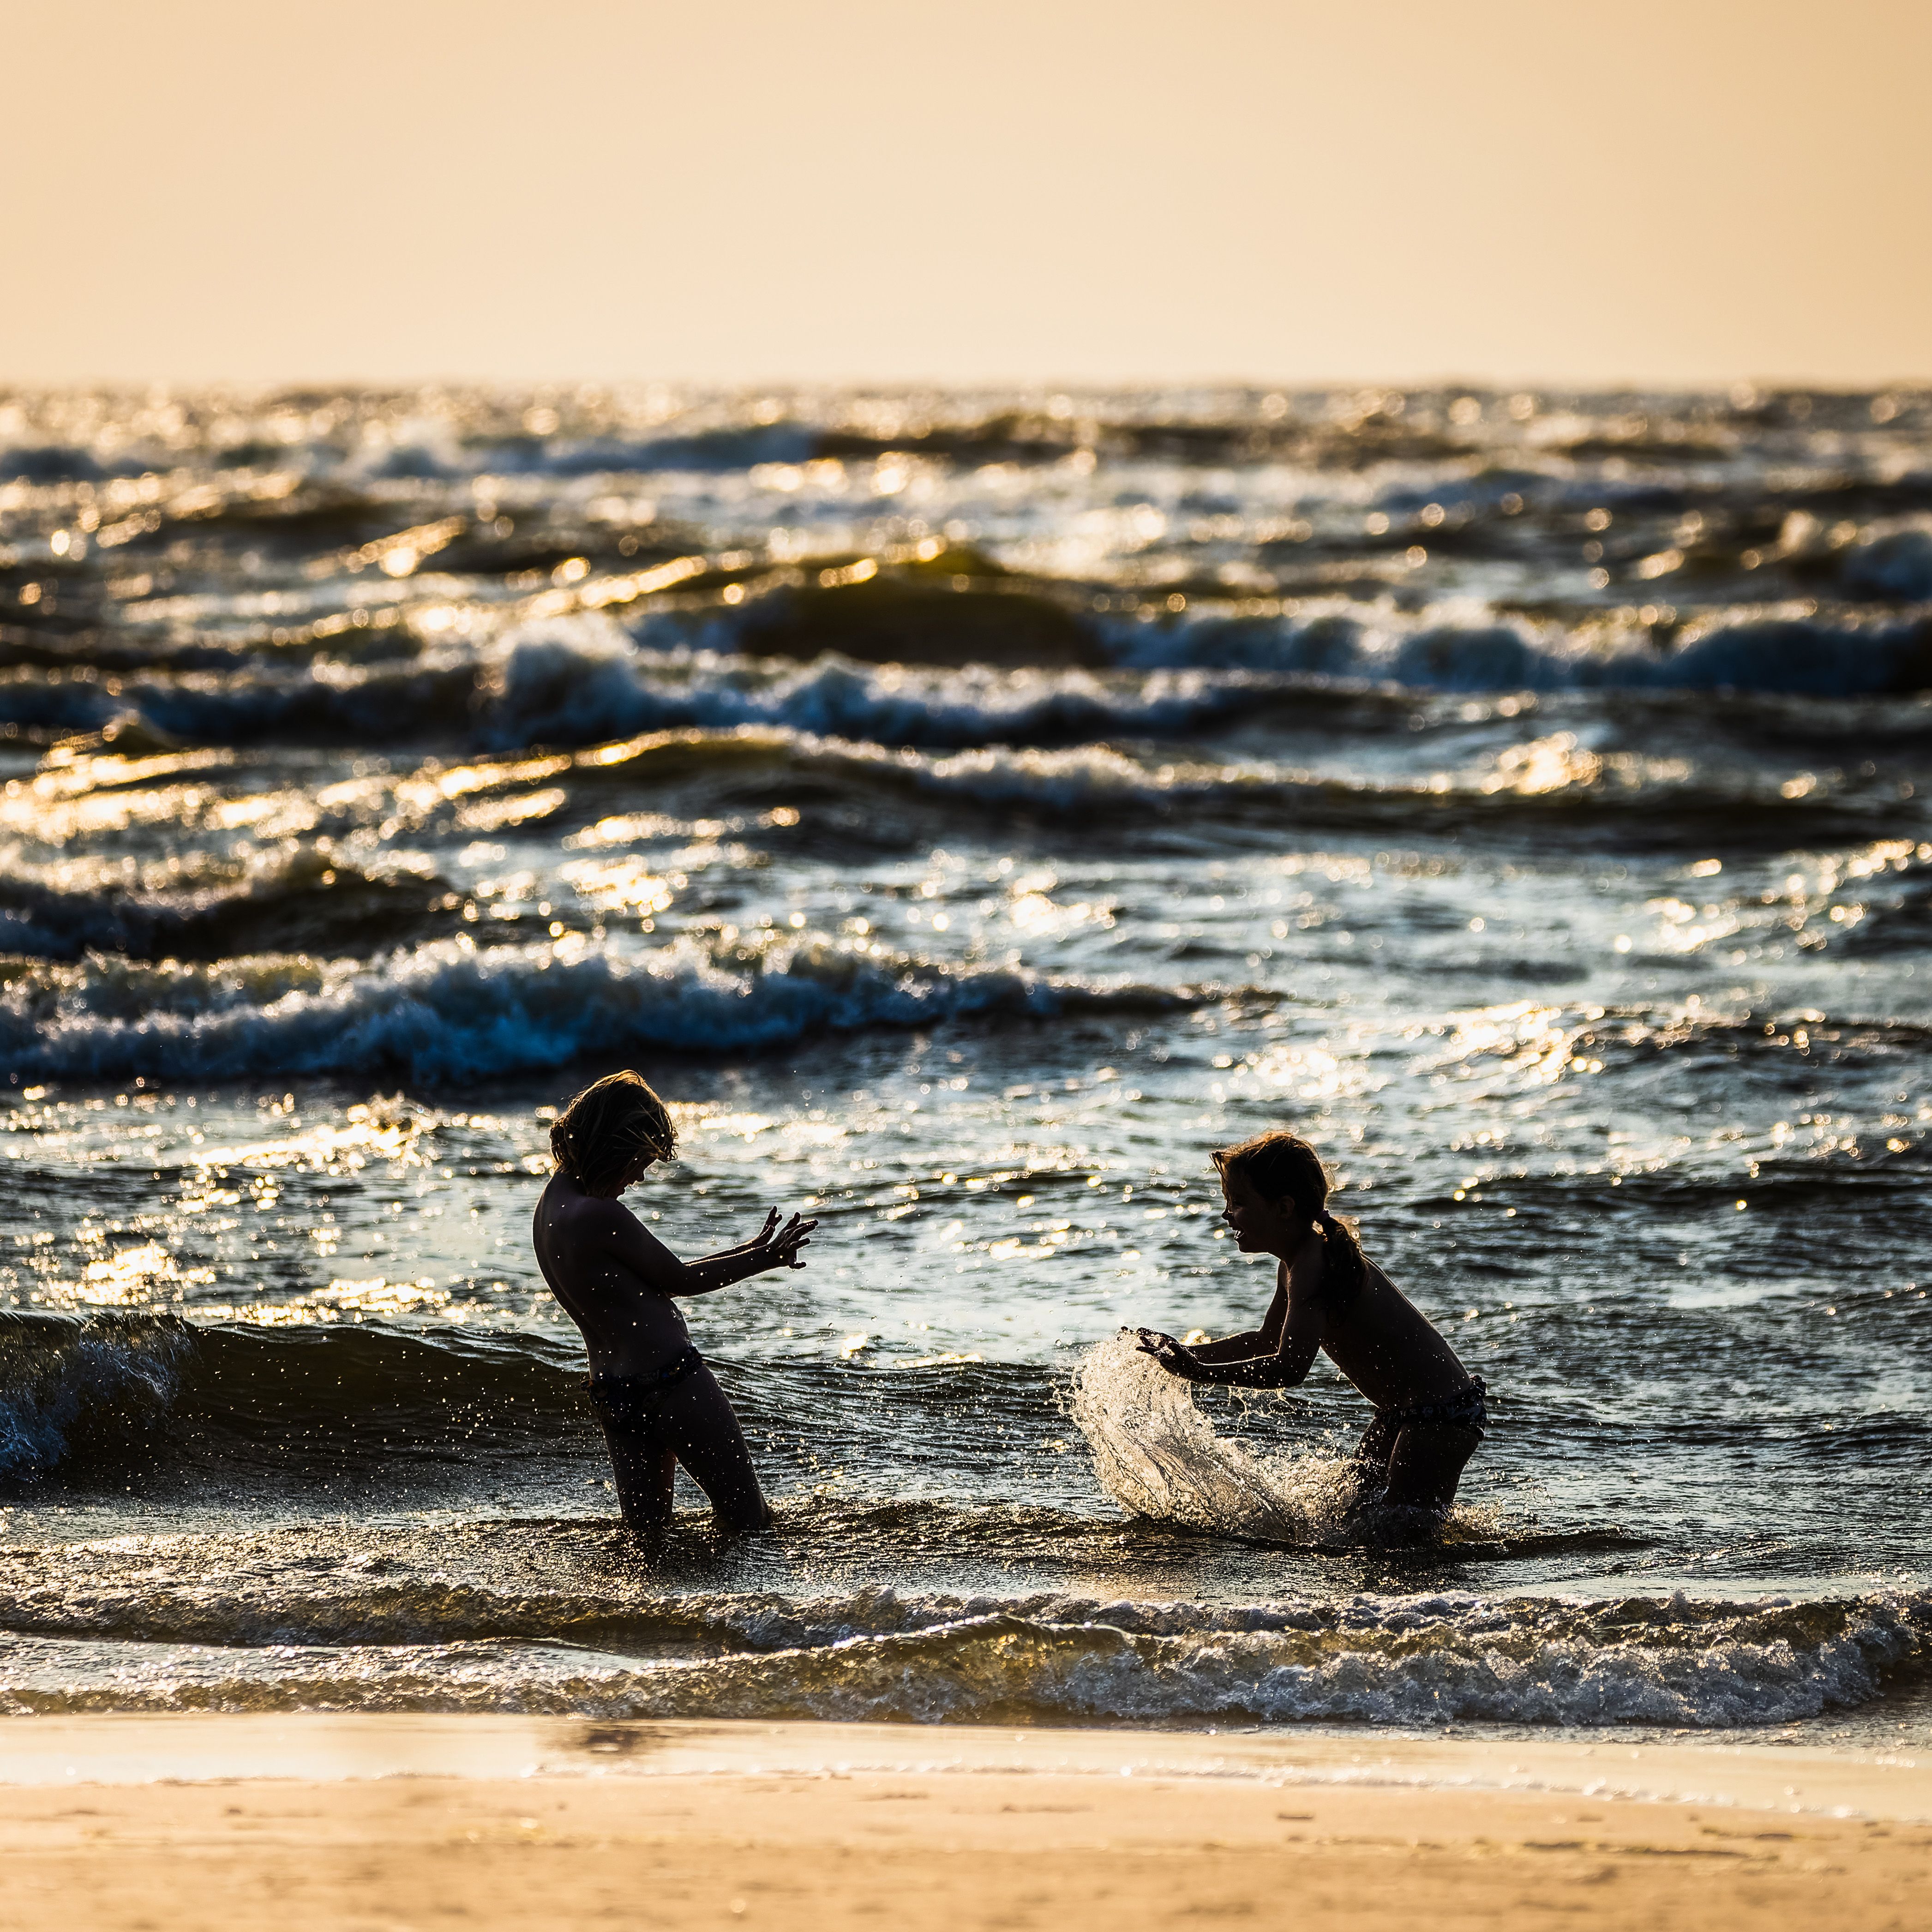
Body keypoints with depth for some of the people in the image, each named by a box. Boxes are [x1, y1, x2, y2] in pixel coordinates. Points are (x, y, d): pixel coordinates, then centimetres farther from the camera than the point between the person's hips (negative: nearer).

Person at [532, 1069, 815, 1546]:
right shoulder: (601, 1216, -21)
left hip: (612, 1394, 9)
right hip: (672, 1381, -9)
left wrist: (749, 1251, 19)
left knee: (646, 1542, 13)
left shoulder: (554, 1200, 10)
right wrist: (763, 1260, 3)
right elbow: (681, 1281, -8)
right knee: (748, 1526, 2)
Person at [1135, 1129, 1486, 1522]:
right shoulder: (1295, 1263, 9)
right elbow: (1269, 1340, 26)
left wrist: (1199, 1372, -31)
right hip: (1403, 1414, 11)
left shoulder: (1313, 1268, -24)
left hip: (1440, 1415, -11)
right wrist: (1190, 1353, 17)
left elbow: (1289, 1368, -34)